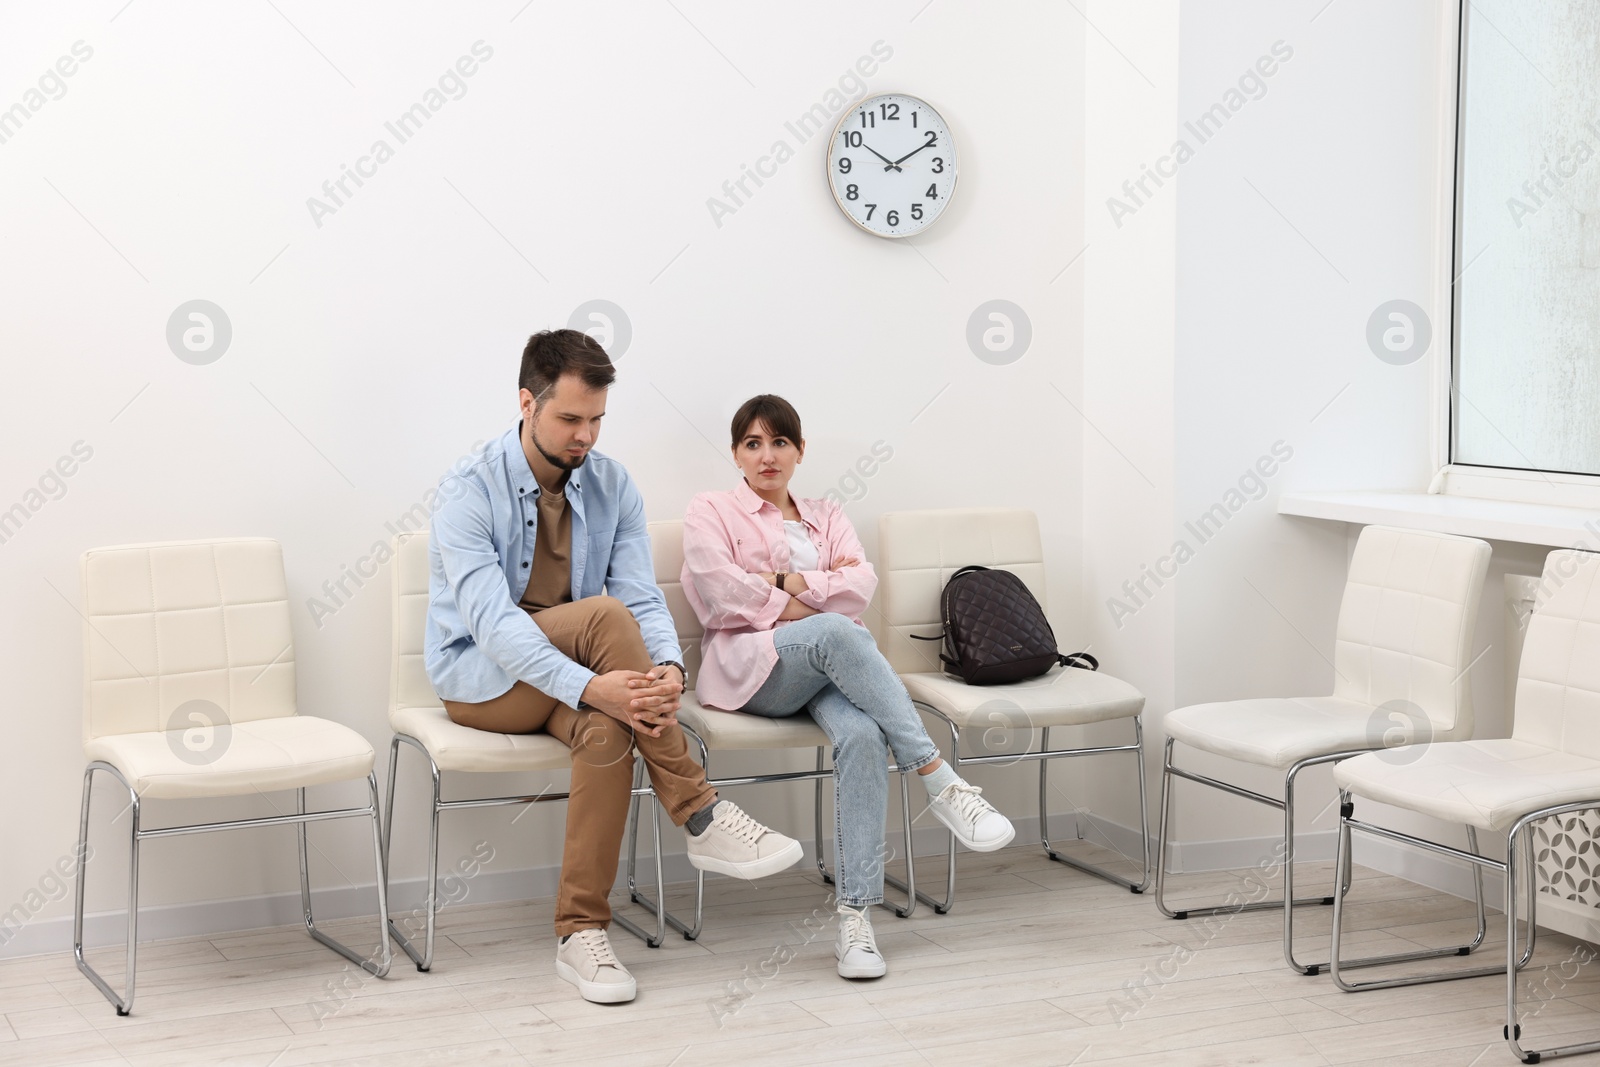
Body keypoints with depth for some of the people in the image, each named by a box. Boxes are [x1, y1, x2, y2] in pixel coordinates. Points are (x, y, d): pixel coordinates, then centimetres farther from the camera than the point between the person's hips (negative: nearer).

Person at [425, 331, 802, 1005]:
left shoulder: (611, 486, 0)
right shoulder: (470, 491, -16)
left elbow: (644, 597, -7)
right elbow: (492, 621, -28)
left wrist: (666, 666, -30)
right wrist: (588, 685, -41)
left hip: (573, 677, 4)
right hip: (479, 678, -4)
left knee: (608, 730, -34)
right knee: (604, 614, -32)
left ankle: (582, 935, -26)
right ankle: (700, 817, -28)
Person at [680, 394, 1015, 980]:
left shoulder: (826, 517, 26)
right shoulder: (710, 512, 16)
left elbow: (861, 586, 6)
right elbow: (718, 591, -5)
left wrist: (788, 584, -5)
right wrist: (818, 598, -4)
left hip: (831, 668, 3)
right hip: (750, 667, -3)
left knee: (863, 735, -34)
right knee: (838, 633, -37)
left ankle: (855, 912, -39)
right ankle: (941, 783, -41)